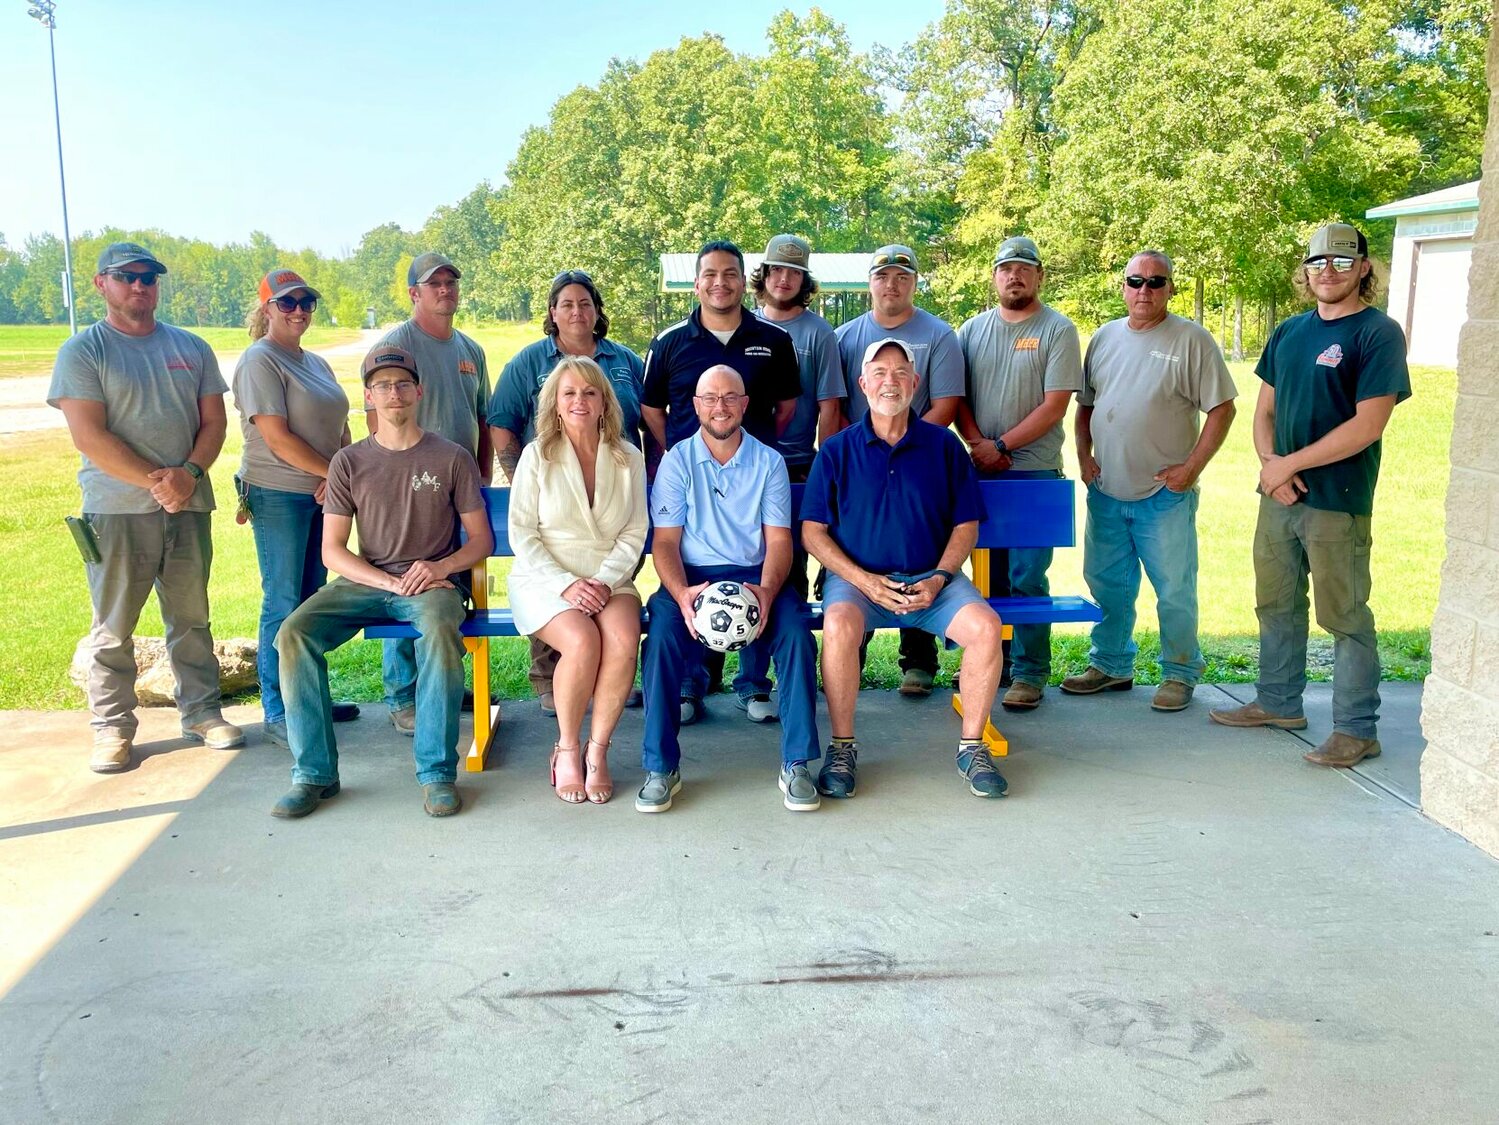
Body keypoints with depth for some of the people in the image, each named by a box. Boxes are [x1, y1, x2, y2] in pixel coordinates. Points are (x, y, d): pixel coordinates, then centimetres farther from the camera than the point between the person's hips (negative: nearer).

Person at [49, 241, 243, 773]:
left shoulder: (191, 348, 11)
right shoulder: (82, 351, -1)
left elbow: (214, 421, 7)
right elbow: (89, 435, -10)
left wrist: (188, 474, -11)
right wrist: (155, 482, -16)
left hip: (188, 507, 3)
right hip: (117, 509, -3)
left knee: (192, 618, 10)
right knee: (113, 628, 3)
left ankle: (202, 711, 20)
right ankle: (112, 730, 12)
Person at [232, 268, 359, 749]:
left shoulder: (316, 363, 17)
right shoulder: (260, 361, -8)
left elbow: (340, 428, 13)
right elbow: (278, 437, -16)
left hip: (321, 494, 8)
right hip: (279, 495, -8)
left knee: (313, 599, 13)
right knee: (283, 604, -4)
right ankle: (277, 713, 4)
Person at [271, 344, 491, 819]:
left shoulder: (451, 458, 5)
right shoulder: (349, 462, 8)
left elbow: (481, 539, 6)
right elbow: (332, 551, 3)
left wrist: (441, 568, -15)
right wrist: (392, 582, -12)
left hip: (435, 582, -2)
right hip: (364, 582, 3)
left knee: (440, 630, -37)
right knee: (294, 633, -24)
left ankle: (437, 771, -27)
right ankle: (314, 772, -15)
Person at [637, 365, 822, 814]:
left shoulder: (769, 462, 9)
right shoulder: (677, 461, 7)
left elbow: (778, 539, 1)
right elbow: (665, 541, -1)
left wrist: (767, 590, -20)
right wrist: (681, 594, -22)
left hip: (756, 577, 1)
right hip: (692, 576, 0)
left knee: (796, 632, -29)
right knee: (662, 633, -31)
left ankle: (797, 764, -18)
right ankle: (661, 767, -21)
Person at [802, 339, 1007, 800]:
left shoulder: (943, 445, 7)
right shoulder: (837, 450, 4)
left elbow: (966, 524, 8)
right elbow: (812, 531, 1)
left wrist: (939, 579, -8)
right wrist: (863, 580, -12)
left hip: (932, 579, 2)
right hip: (858, 577, -1)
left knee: (986, 626, -25)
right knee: (839, 625, -34)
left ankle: (972, 747, -7)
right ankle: (842, 747, -16)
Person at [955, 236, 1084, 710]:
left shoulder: (1058, 330, -1)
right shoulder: (973, 329, 11)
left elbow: (1054, 406, -9)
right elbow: (956, 396, 9)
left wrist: (1000, 446, -13)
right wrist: (978, 444, -7)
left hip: (1033, 471, -4)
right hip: (980, 472, 4)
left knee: (1026, 577, -5)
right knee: (989, 574, 9)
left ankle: (1030, 673, 3)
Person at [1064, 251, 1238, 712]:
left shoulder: (1192, 340, -6)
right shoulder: (1104, 337, 10)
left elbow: (1221, 409, -7)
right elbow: (1085, 404, 17)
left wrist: (1192, 467, -14)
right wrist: (1083, 454, 3)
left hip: (1165, 495, -5)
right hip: (1106, 491, 5)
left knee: (1174, 591, 3)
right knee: (1106, 584, 14)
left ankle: (1180, 674, 18)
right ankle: (1111, 665, 29)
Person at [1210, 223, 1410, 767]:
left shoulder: (1378, 334, -8)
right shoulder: (1289, 332, 12)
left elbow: (1368, 425, -16)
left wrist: (1291, 463, -15)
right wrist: (1269, 462, -5)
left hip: (1337, 502, -7)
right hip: (1278, 495, 7)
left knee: (1345, 617, 1)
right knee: (1276, 604, 16)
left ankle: (1356, 729, 12)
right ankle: (1279, 702, 32)